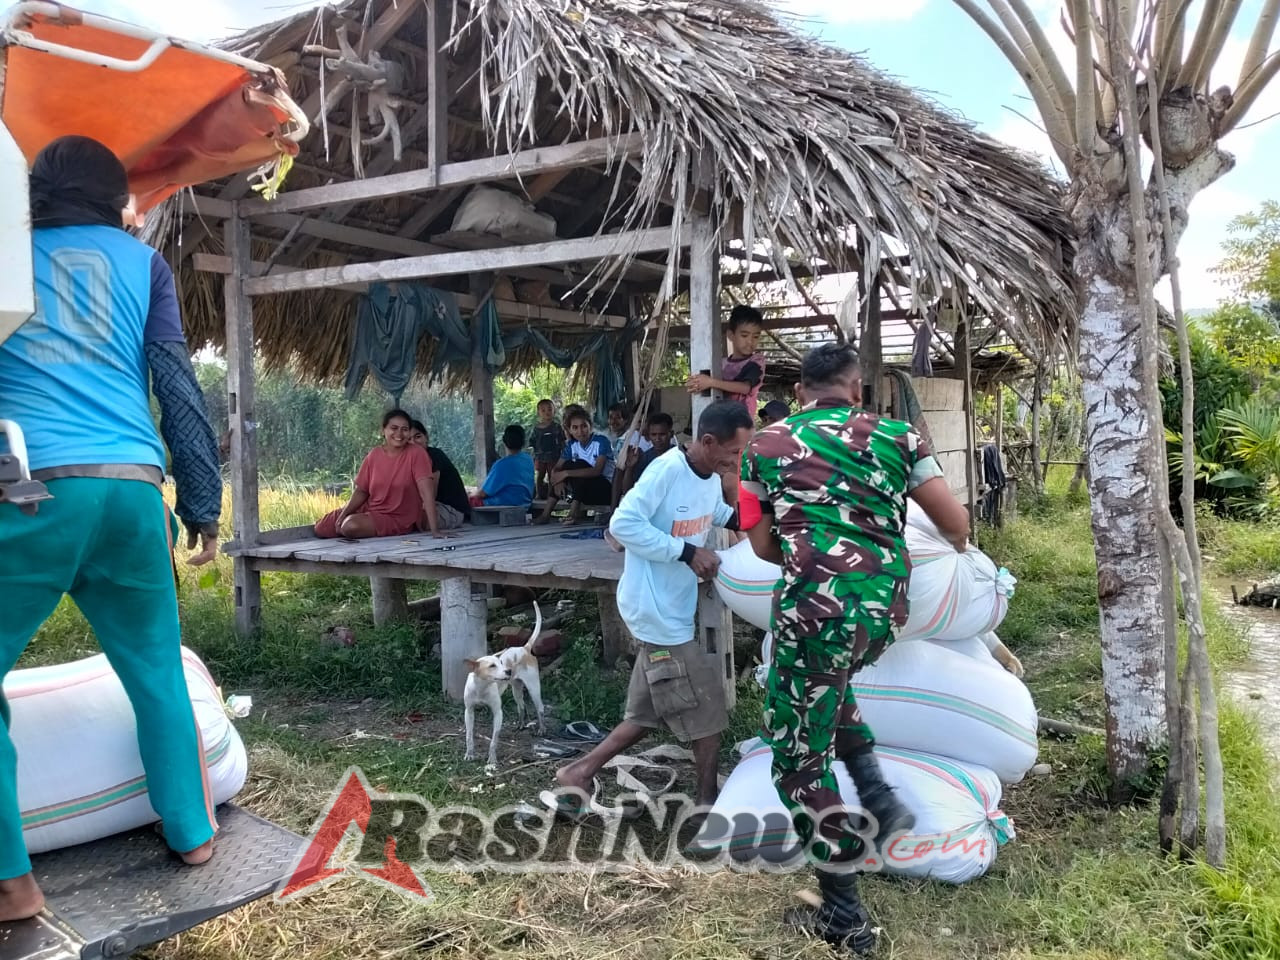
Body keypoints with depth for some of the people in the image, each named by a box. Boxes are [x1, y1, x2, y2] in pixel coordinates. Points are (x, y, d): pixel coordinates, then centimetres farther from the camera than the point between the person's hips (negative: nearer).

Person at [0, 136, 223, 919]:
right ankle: (193, 833, 22)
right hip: (130, 487, 2)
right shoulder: (142, 262, 16)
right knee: (158, 669, 14)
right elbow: (179, 386, 8)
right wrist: (203, 502, 8)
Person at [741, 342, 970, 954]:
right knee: (824, 679, 36)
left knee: (799, 759, 11)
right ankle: (878, 797, 26)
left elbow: (763, 546, 11)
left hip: (817, 609, -4)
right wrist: (954, 546, 33)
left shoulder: (766, 445, 6)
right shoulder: (895, 437, 9)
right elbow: (957, 525, 9)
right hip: (885, 610, 5)